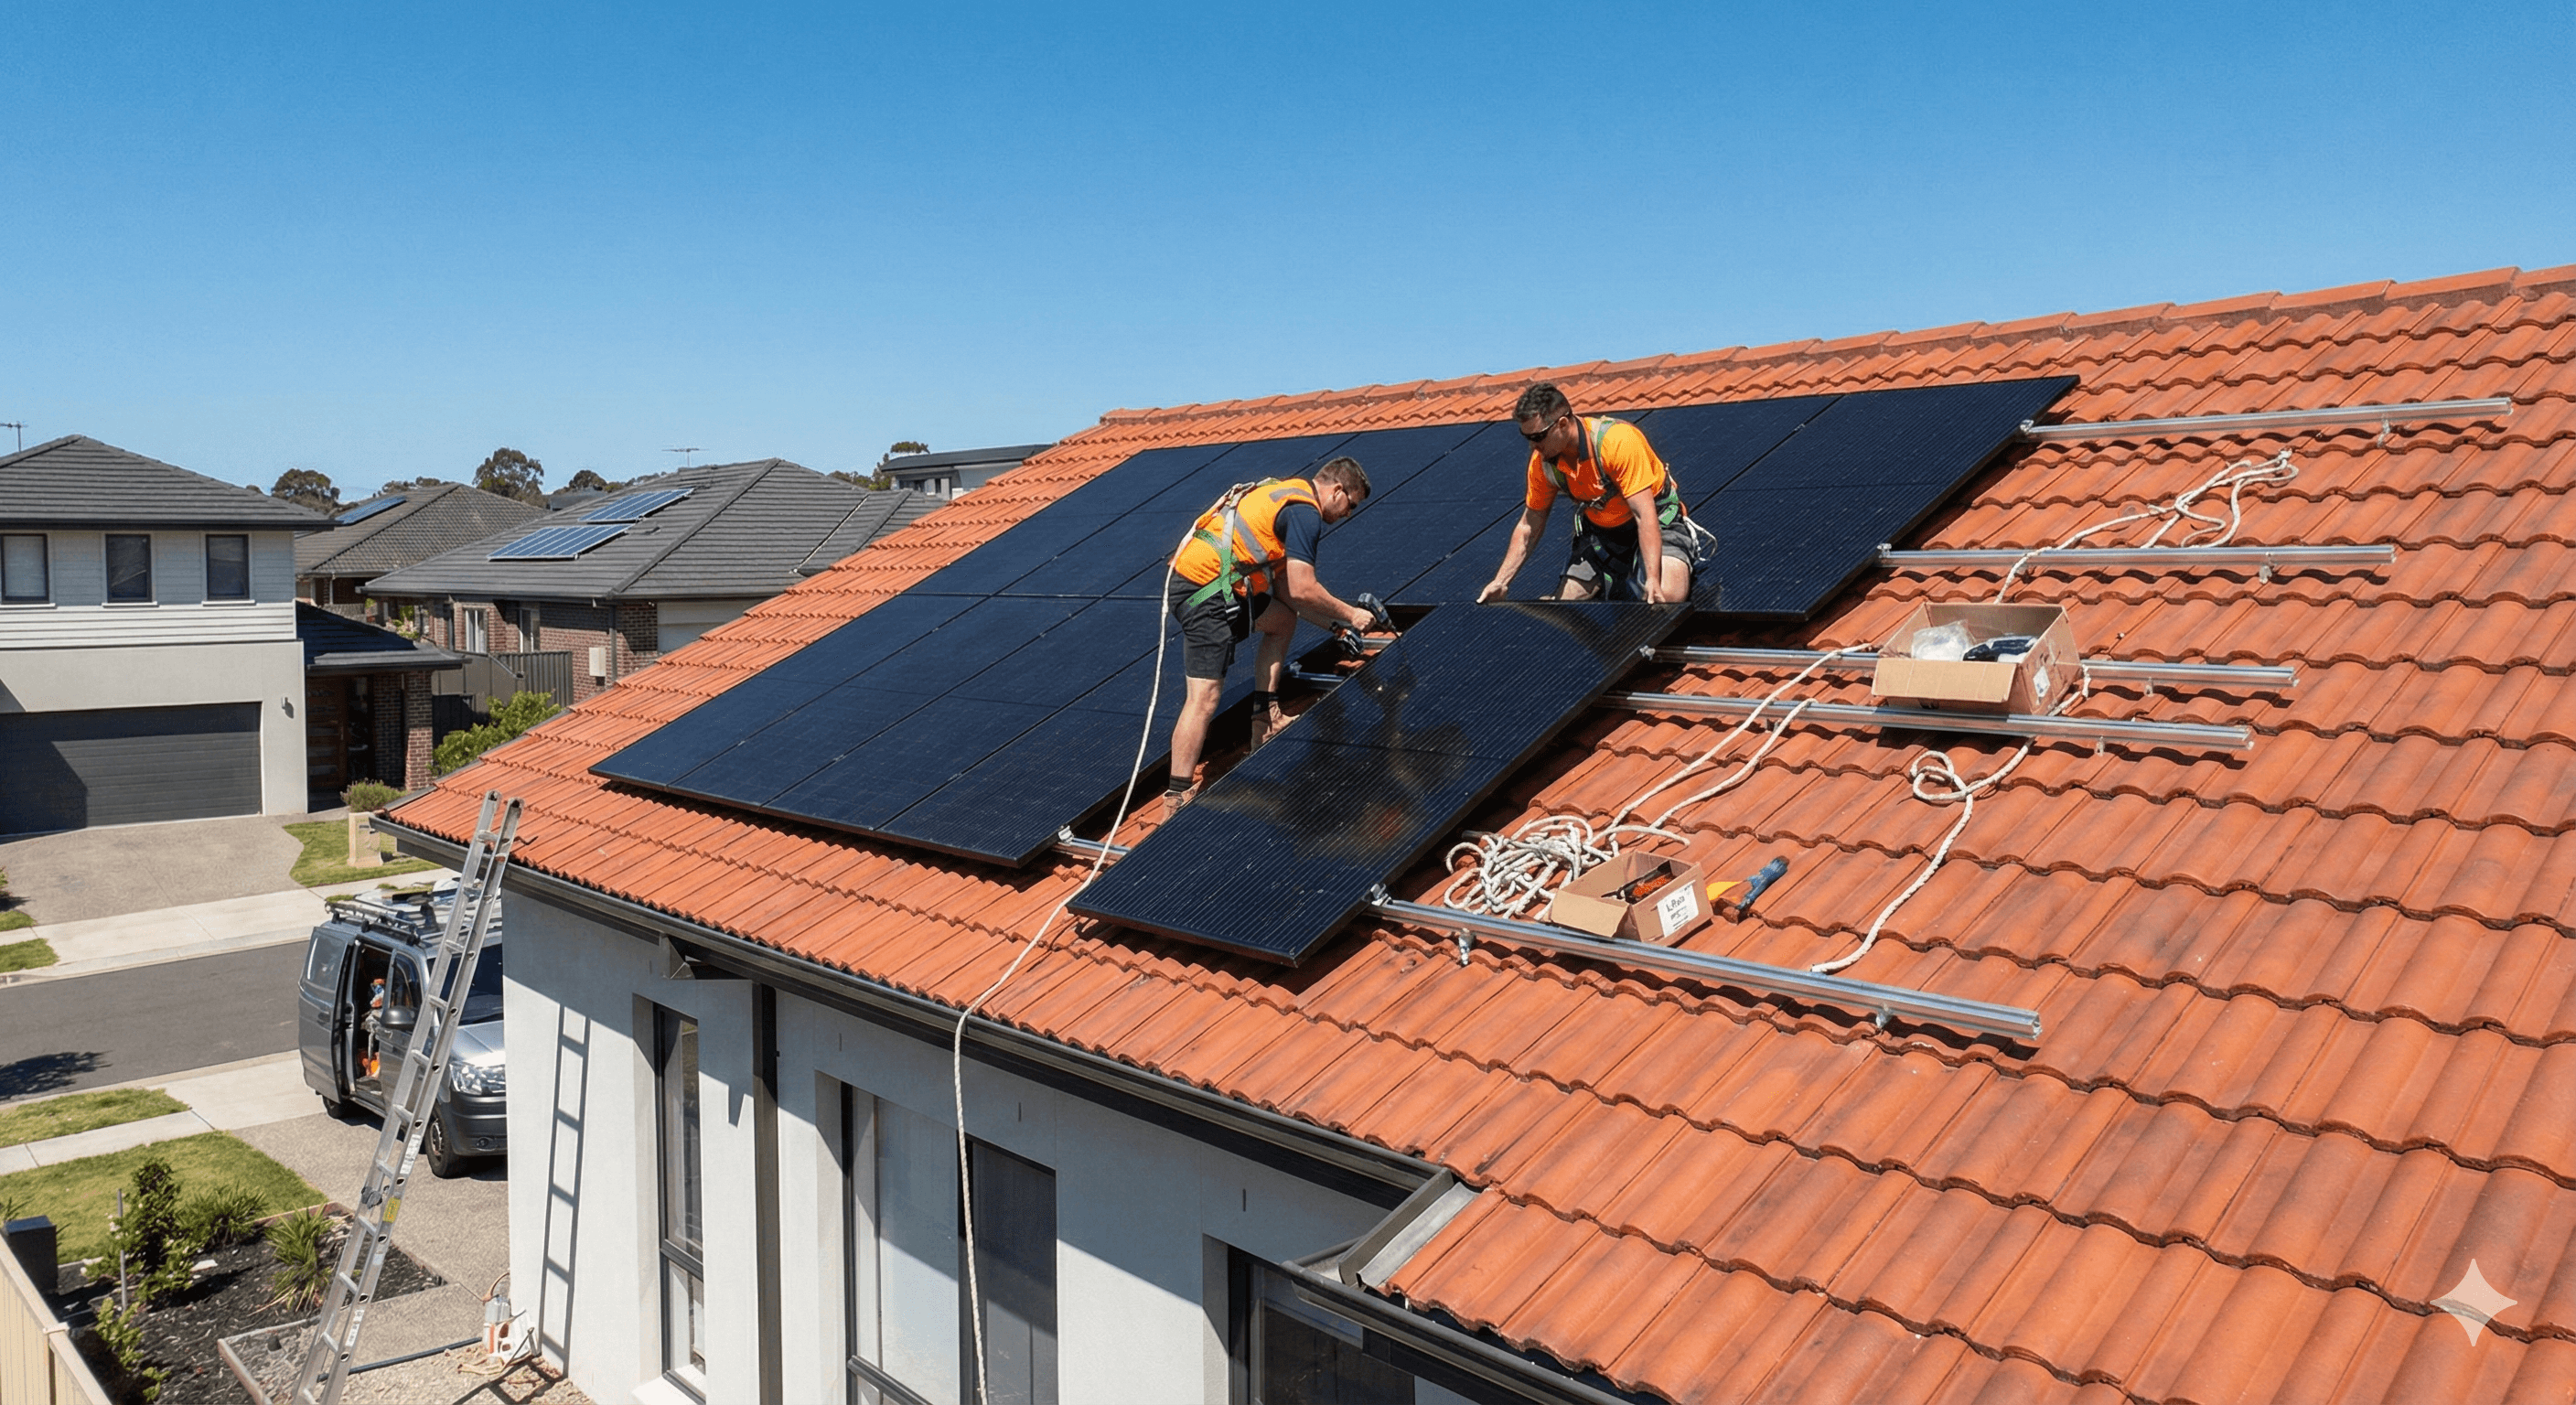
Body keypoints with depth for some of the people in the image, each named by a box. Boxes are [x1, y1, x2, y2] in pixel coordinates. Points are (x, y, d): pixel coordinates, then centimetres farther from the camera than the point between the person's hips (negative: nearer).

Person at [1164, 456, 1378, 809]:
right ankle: (1179, 798, -12)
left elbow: (1284, 588, 23)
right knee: (1204, 697, -12)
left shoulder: (1288, 498, 23)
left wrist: (1333, 624, 21)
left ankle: (1264, 720, 24)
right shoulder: (1306, 511, -8)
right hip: (1206, 588, -10)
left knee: (1284, 620, 26)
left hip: (1192, 578, 10)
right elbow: (1302, 589, -14)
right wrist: (1349, 615, 1)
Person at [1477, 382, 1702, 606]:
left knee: (1667, 595, -30)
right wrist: (1501, 582, -2)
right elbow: (1529, 525, 2)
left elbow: (1645, 515, -33)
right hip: (1602, 532, 5)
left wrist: (1652, 580, -42)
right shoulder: (1542, 461, -12)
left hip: (1659, 520, -5)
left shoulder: (1618, 441, -30)